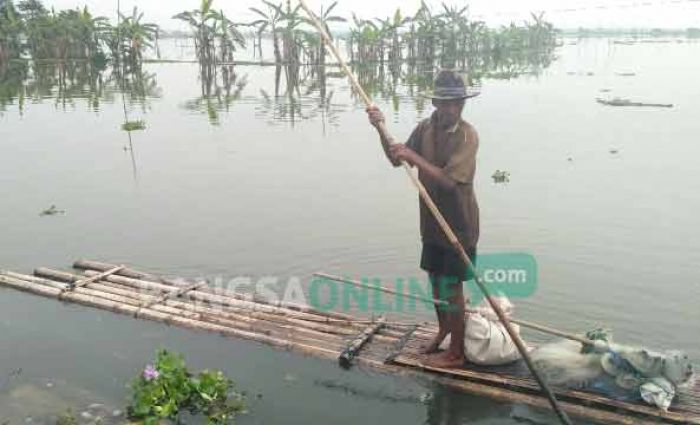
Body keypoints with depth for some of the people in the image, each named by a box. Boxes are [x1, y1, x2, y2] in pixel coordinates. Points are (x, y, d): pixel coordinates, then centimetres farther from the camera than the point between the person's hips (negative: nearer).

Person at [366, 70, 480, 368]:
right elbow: (396, 160, 3)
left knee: (452, 287, 3)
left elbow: (448, 179, -29)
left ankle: (456, 353, 19)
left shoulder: (468, 136, -20)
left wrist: (413, 156, -28)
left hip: (459, 224, -6)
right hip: (433, 221, 6)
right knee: (435, 279, 20)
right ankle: (443, 330, 44)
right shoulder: (425, 128, -1)